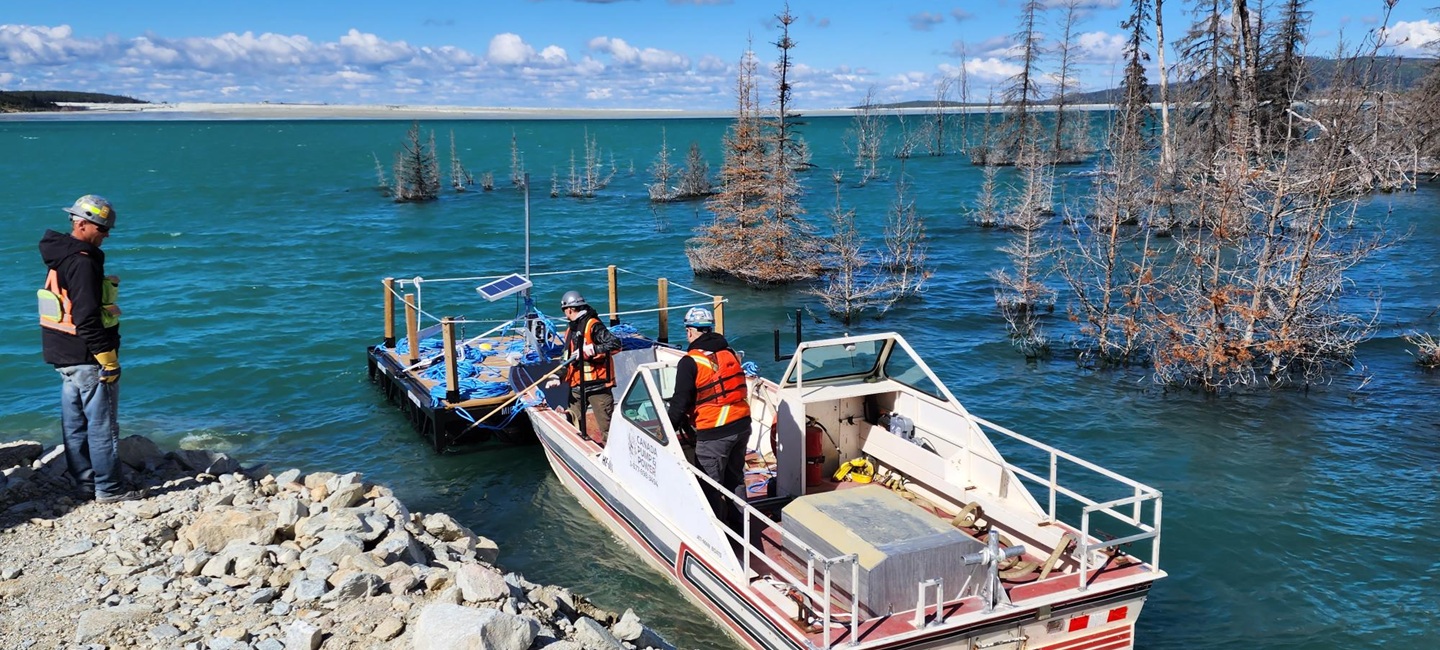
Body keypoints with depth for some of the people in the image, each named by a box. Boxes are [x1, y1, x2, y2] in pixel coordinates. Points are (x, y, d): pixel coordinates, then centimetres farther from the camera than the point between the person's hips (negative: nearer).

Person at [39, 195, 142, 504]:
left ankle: (84, 481, 25)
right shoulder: (83, 262, -19)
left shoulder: (59, 258, 11)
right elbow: (87, 319, -23)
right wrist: (108, 360, -20)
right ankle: (108, 489, 4)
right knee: (102, 426, -2)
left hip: (64, 357, 10)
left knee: (75, 424, 15)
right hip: (88, 358, -10)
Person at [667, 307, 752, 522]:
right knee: (735, 477, 21)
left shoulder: (690, 362, -11)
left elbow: (681, 401, -11)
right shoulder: (729, 353, 10)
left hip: (714, 432, -7)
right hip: (741, 424, 7)